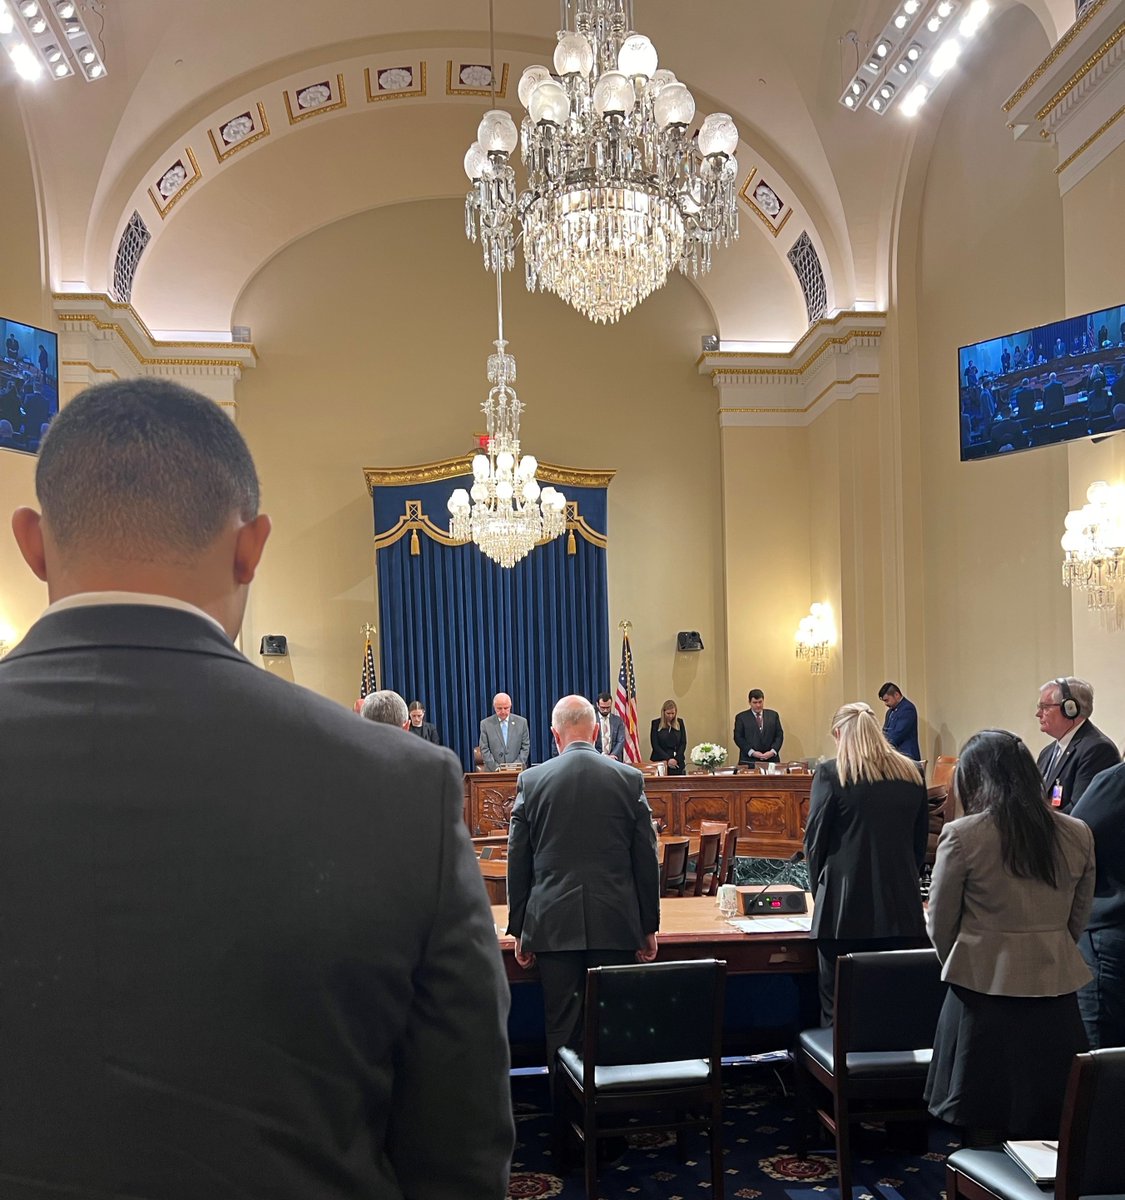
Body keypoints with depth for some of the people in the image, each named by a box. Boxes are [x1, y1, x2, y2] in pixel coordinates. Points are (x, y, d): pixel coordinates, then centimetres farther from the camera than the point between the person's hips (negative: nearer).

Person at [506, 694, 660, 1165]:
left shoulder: (532, 781, -2)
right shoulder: (629, 779, -1)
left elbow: (518, 861, 2)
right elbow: (646, 859, 2)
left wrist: (518, 929, 11)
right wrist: (649, 926, 11)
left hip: (554, 926, 0)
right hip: (616, 924, 0)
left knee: (562, 1031, 8)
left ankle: (566, 1136, 16)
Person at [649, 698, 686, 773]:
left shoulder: (679, 723, 9)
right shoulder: (656, 723, 2)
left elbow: (683, 743, 7)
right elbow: (654, 745, -2)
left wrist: (676, 759, -7)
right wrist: (668, 759, -12)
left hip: (677, 762, 2)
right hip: (660, 762, -2)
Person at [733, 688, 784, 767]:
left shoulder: (773, 715, 11)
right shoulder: (741, 717, 4)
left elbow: (779, 735, 9)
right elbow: (738, 738, -1)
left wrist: (773, 751, -7)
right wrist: (752, 753, -12)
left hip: (771, 760, 2)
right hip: (749, 761, -2)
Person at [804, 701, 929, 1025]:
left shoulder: (831, 773, -7)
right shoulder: (912, 773, 6)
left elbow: (814, 841, -3)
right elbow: (920, 843, 13)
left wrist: (819, 890, 11)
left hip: (845, 909, -4)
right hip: (901, 911, 4)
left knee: (839, 1010, 5)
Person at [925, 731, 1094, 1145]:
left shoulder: (962, 836, -12)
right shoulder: (1077, 835, 0)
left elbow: (940, 924, -3)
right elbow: (1078, 920, 9)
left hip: (985, 986, -3)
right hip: (1056, 989, 4)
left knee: (985, 1126, 10)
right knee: (1049, 1131, 14)